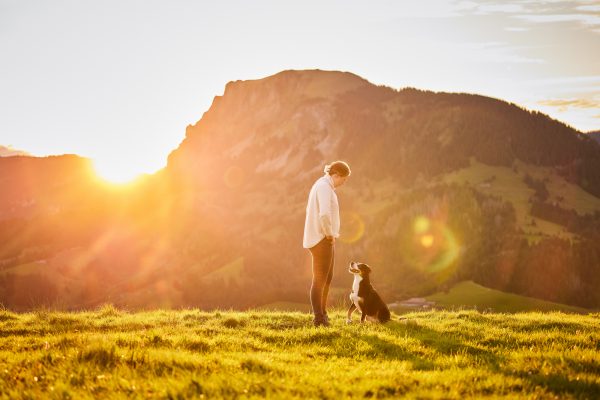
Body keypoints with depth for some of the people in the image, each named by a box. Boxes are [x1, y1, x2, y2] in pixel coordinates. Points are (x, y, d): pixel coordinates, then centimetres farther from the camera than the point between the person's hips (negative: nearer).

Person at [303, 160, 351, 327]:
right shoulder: (324, 187, -17)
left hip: (325, 239, 10)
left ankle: (322, 312, 29)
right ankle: (318, 318, -1)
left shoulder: (322, 185, 16)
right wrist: (329, 234, -16)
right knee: (320, 279, -5)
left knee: (328, 277, 19)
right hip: (322, 240, -10)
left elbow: (311, 210, 28)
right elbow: (324, 214, -32)